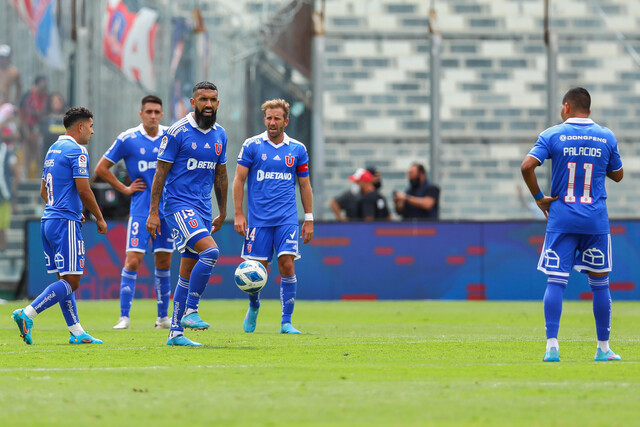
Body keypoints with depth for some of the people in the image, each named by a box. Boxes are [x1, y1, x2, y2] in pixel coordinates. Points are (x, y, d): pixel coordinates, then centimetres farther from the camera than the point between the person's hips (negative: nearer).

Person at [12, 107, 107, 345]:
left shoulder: (53, 150, 18)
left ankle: (77, 332, 11)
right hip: (65, 222, -9)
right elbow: (83, 190, -14)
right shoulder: (76, 151, -10)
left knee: (65, 279, 10)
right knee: (70, 281, -10)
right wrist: (99, 218, -3)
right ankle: (27, 314, -21)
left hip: (48, 221, 9)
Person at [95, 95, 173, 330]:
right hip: (140, 211, -3)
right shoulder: (127, 139, -5)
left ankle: (163, 317, 15)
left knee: (164, 262, 6)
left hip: (167, 210, 3)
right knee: (133, 260, -11)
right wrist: (124, 189, -1)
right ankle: (124, 316, -7)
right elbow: (101, 168, 3)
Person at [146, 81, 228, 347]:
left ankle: (175, 333, 11)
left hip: (203, 208, 7)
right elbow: (161, 172, -7)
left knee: (188, 272, 7)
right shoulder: (177, 132, -9)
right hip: (179, 203, -7)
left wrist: (222, 213, 23)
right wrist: (153, 212, -10)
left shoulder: (219, 135, 11)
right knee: (210, 251, -25)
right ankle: (190, 312, -16)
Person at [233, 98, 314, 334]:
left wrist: (309, 219, 9)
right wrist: (238, 214, -4)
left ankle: (286, 322, -5)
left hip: (287, 218, 1)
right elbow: (239, 180, 2)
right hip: (258, 218, -1)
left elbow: (305, 185, 13)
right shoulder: (252, 146, 1)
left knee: (287, 265, -12)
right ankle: (253, 307, 31)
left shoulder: (297, 149, 6)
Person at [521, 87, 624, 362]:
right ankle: (603, 348, 14)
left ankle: (552, 347, -11)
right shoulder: (606, 137, 4)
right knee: (599, 283, 10)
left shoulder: (553, 135, -2)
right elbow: (617, 175, 16)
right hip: (596, 221, 1)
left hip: (561, 218, -1)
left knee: (556, 282, -1)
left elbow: (527, 166, -13)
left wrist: (539, 198, -1)